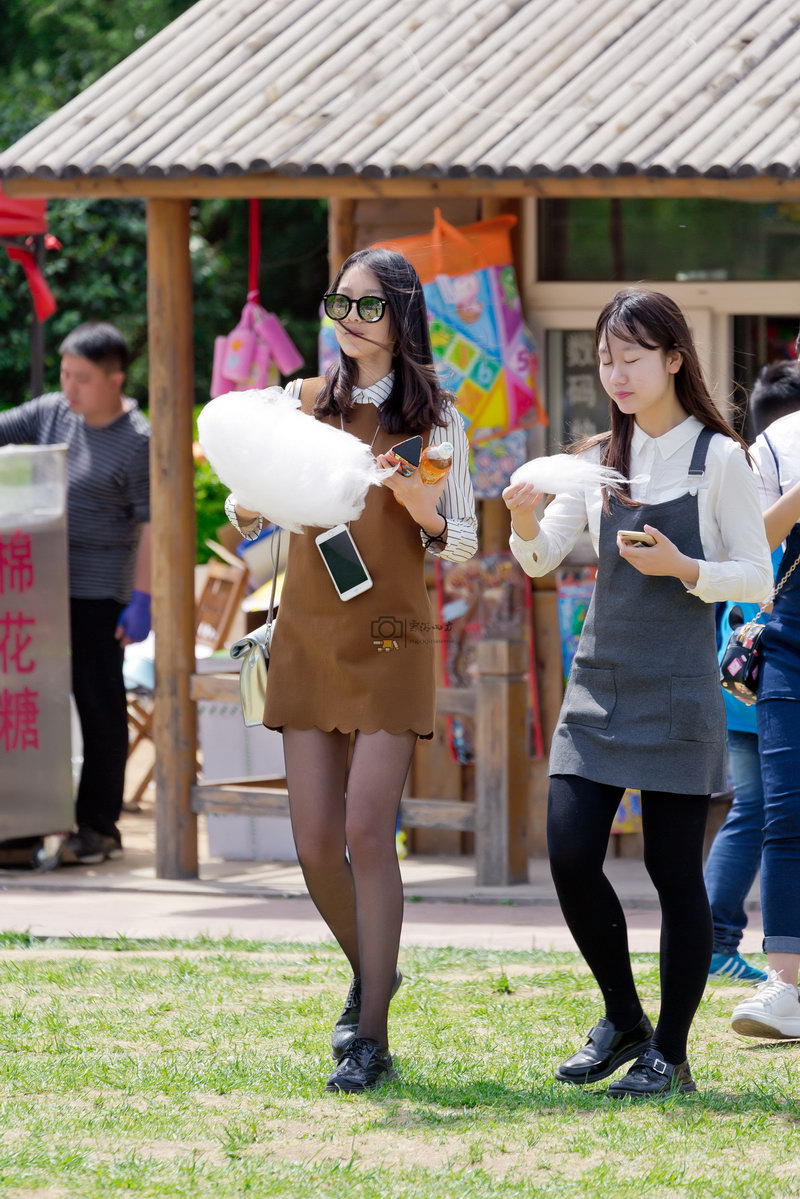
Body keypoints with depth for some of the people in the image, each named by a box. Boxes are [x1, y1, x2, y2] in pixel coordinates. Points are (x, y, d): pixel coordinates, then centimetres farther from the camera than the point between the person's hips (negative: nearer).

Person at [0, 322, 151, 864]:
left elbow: (151, 525, -11)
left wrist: (142, 599, -15)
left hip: (97, 593, -6)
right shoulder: (52, 413, 7)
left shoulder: (137, 442, -11)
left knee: (100, 706, -1)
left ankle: (99, 826, 5)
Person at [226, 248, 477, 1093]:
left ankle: (371, 1037, -6)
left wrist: (426, 510, -16)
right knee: (315, 842, 1)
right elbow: (245, 518, 11)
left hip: (389, 641, -3)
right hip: (307, 635, 3)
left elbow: (462, 547, 4)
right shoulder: (301, 404, 7)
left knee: (367, 832, -12)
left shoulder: (434, 417, 2)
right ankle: (370, 974, 29)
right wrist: (252, 504, -12)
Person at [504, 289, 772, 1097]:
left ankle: (670, 1054, 8)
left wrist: (684, 569, -18)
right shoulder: (600, 459, 10)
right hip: (600, 681, 4)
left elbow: (757, 579, -3)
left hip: (676, 693, -4)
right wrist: (525, 526, -17)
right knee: (570, 855, -4)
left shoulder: (718, 458, -3)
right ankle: (623, 1020, 16)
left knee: (674, 869, -1)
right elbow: (543, 559, 4)